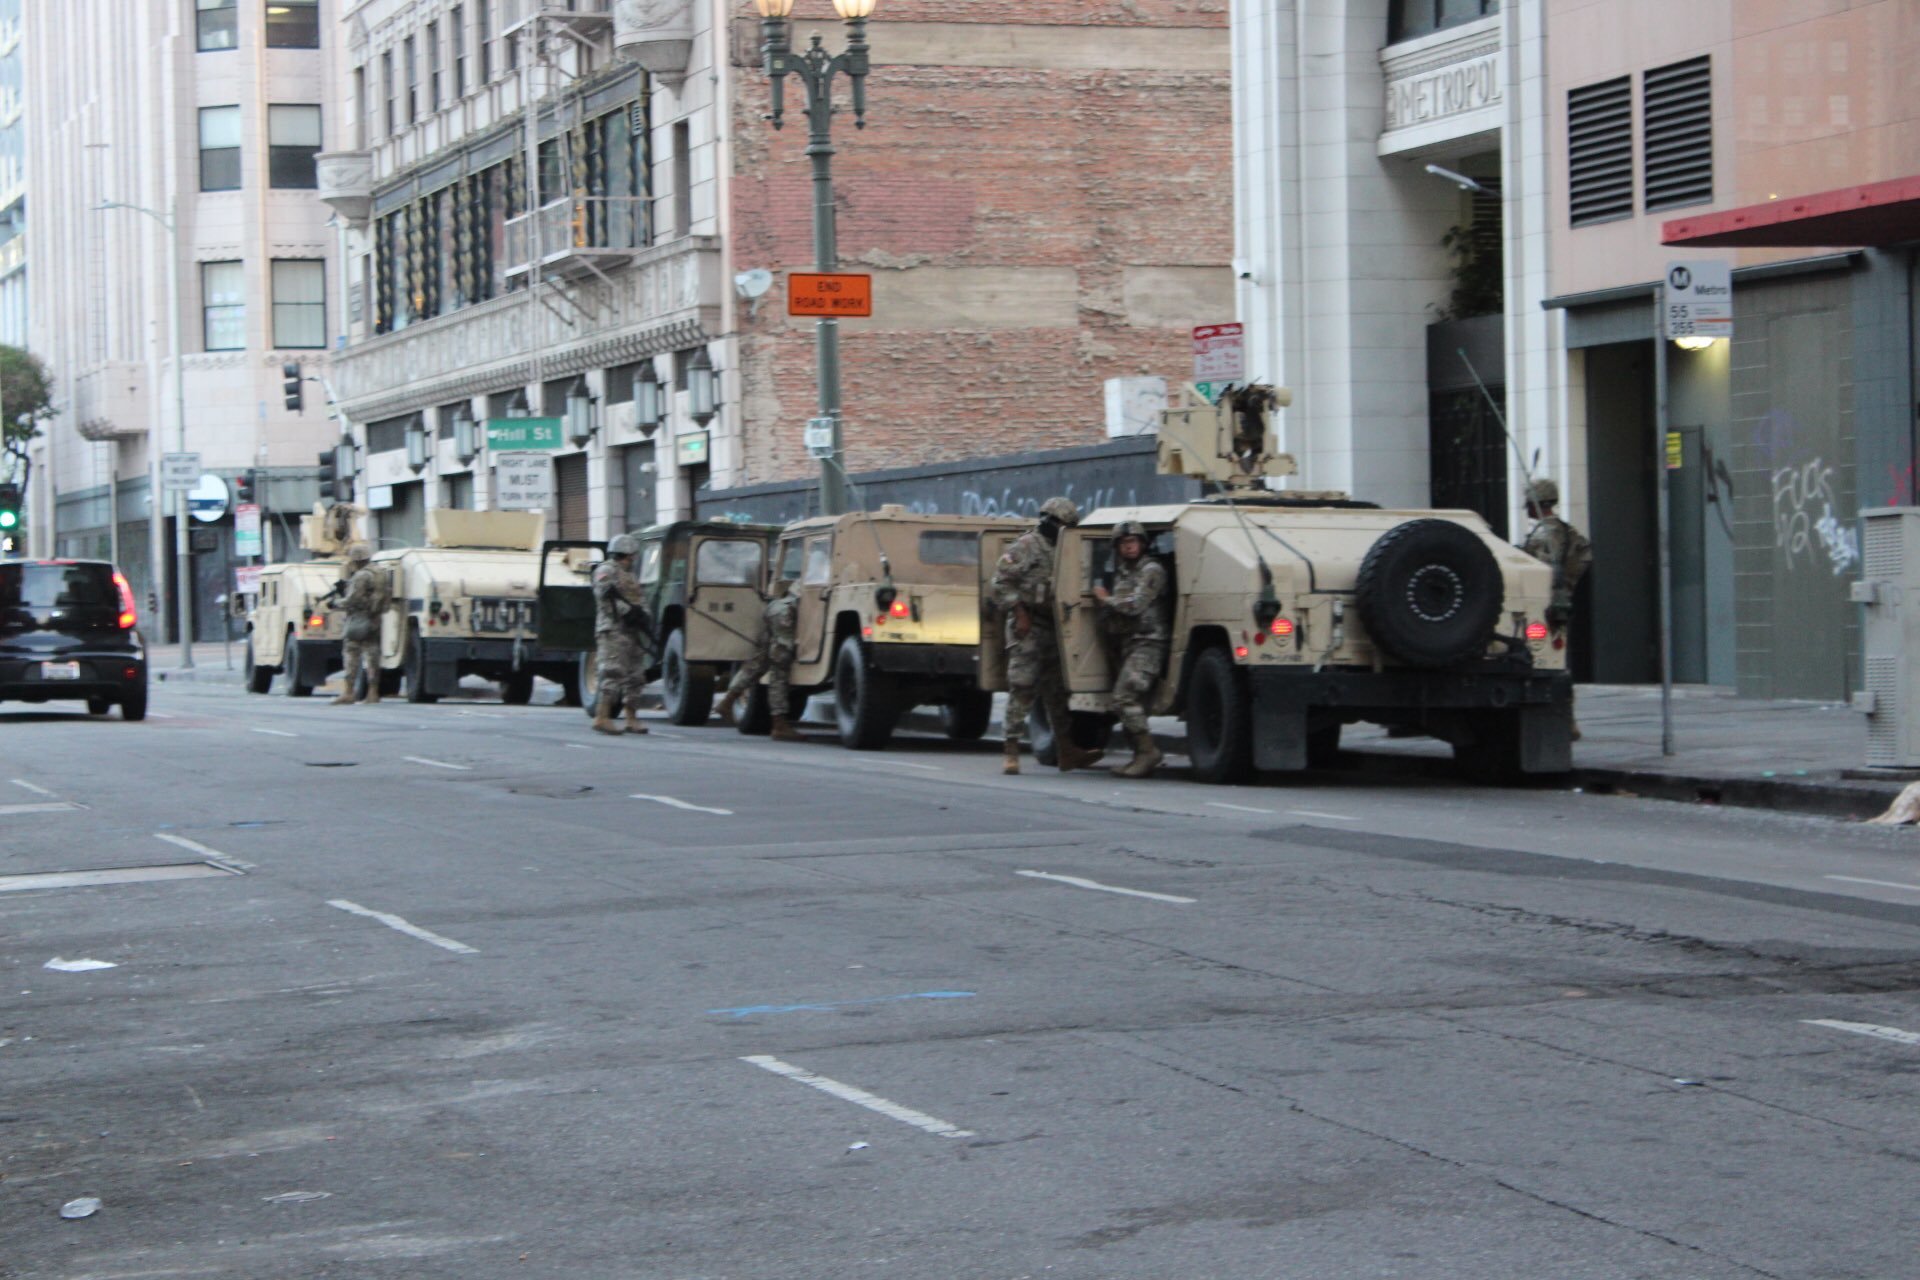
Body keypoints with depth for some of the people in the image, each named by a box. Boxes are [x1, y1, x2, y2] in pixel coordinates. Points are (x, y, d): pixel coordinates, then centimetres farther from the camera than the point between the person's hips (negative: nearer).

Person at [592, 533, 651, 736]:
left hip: (632, 629, 9)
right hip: (614, 630, -9)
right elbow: (606, 594, -17)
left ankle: (632, 719, 15)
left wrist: (641, 613, 0)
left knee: (635, 676, 10)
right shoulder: (606, 570, -4)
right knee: (613, 673, -16)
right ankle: (602, 718, -19)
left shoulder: (628, 574, 24)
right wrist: (628, 610, -22)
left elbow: (639, 598, 21)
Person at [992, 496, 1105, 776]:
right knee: (1021, 689, -10)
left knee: (1057, 691, 9)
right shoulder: (1025, 547, -6)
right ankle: (1012, 752, -8)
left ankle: (1066, 752, 12)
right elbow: (1001, 582, -12)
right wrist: (1019, 613, -17)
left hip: (1052, 628, 8)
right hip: (1027, 627, -8)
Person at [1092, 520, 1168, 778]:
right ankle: (1142, 756, 11)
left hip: (1146, 643, -9)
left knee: (1124, 698, -21)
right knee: (1127, 702, 6)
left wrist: (1106, 599, -3)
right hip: (1124, 645, 9)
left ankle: (1147, 751, -19)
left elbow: (1135, 604, -16)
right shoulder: (1121, 573, 21)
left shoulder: (1151, 570, -6)